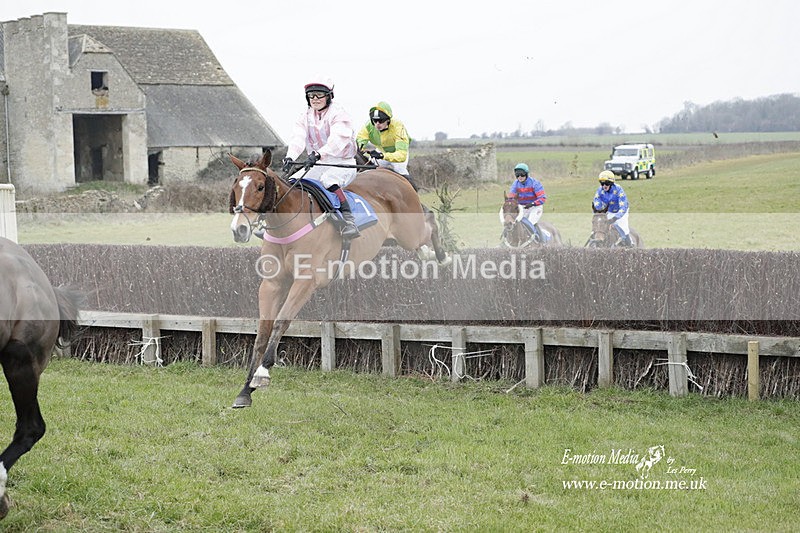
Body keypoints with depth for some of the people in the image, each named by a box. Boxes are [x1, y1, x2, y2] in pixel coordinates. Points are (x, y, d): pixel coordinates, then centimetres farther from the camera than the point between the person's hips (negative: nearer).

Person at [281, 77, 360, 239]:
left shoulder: (339, 115, -11)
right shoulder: (305, 117, 8)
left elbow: (337, 140, -29)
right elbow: (297, 139, -10)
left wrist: (317, 154, -46)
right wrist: (290, 157, -31)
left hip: (343, 164, -7)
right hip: (317, 165, 7)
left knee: (328, 180, -36)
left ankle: (349, 220, -40)